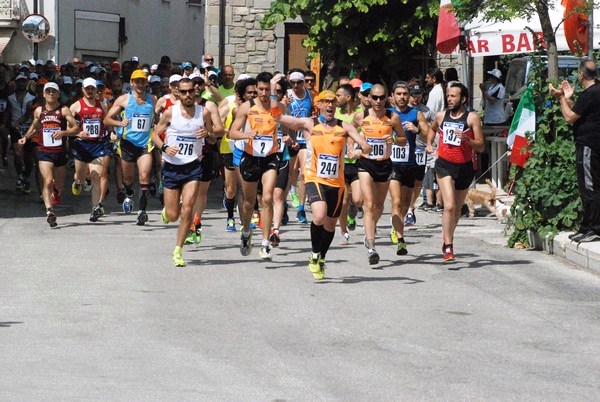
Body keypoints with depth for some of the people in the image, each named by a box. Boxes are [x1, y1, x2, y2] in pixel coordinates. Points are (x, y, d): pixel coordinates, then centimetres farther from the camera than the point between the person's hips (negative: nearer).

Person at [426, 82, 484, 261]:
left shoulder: (472, 118, -5)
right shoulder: (441, 116, 5)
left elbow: (481, 147, -7)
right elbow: (432, 129, 29)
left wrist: (466, 139, -24)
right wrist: (429, 144, 13)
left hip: (464, 167, 0)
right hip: (444, 166, 0)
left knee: (457, 210, 15)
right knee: (449, 206, -18)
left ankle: (447, 240, 38)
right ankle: (448, 248, -16)